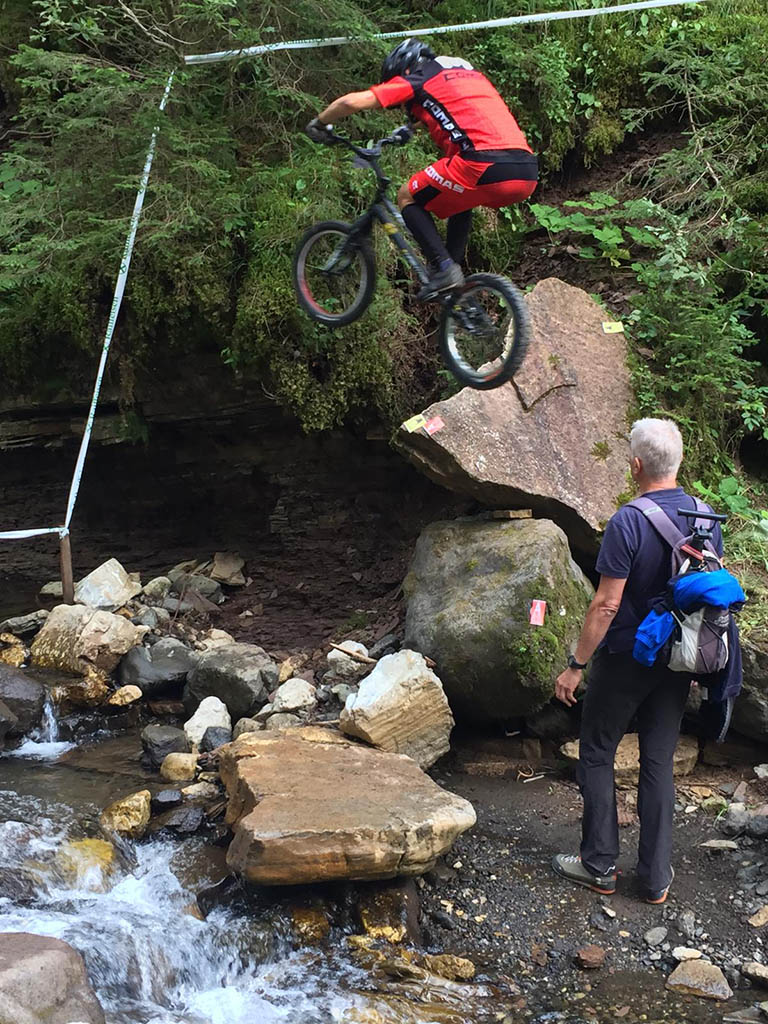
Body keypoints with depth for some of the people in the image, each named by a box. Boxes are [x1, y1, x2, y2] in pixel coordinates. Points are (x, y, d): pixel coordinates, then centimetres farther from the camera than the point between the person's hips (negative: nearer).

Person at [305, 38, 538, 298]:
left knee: (408, 198, 14)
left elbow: (352, 101, 6)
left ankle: (444, 269, 0)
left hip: (486, 166, -7)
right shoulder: (471, 73, 33)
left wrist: (318, 124, 24)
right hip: (528, 175, 7)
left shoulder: (416, 79, 12)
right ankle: (454, 267, 25)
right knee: (460, 196, 36)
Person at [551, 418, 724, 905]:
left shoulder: (628, 523, -21)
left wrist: (576, 665, -12)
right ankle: (657, 877, 16)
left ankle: (600, 866, 16)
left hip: (625, 660, -5)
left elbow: (607, 604, -21)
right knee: (659, 763, 12)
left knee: (597, 756, 11)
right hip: (677, 663, 6)